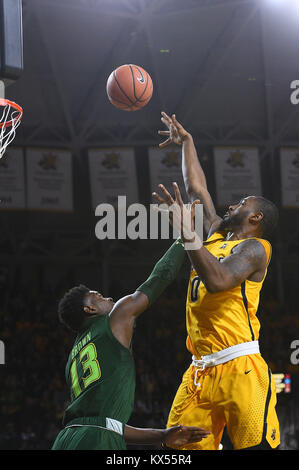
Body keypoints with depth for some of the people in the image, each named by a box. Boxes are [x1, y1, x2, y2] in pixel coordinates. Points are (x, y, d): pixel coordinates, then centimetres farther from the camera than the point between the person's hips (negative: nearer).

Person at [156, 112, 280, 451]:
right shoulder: (215, 237, 23)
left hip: (240, 371, -8)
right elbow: (196, 188, 34)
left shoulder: (254, 247, -1)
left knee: (256, 446, -16)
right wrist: (186, 142, 39)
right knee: (180, 449, -3)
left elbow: (218, 280, -19)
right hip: (200, 371, 8)